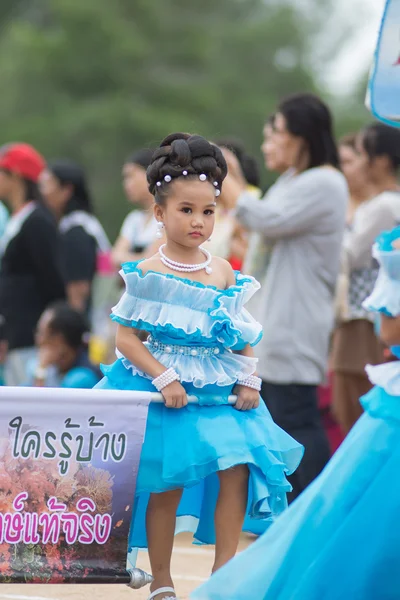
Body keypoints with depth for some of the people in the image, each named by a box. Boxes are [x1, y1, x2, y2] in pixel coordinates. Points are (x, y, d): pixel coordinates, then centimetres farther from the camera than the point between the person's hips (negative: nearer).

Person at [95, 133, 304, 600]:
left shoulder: (223, 273, 5)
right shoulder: (149, 273, -8)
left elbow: (241, 337, 12)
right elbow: (126, 338, -10)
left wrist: (248, 380, -1)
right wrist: (164, 379, -18)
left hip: (218, 387, 4)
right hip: (162, 388, -4)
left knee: (237, 466, -11)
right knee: (167, 484, 0)